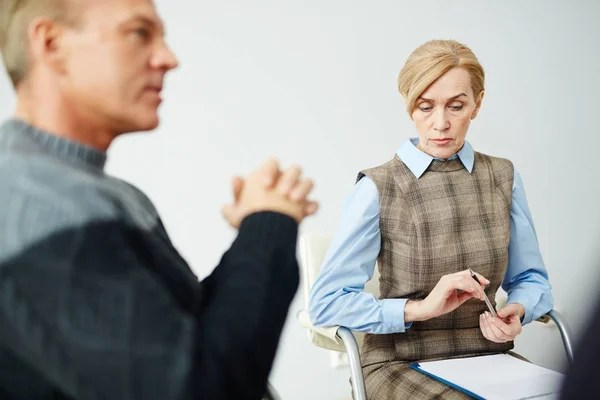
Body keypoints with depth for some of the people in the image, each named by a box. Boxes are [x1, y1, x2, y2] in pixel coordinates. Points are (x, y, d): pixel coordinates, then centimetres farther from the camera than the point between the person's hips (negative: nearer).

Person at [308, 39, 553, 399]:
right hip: (399, 364, -4)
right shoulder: (378, 189, -8)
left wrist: (516, 311, -10)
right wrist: (420, 308, -21)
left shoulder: (503, 178, 5)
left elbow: (531, 280, 13)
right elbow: (325, 302, -11)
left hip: (487, 355, 5)